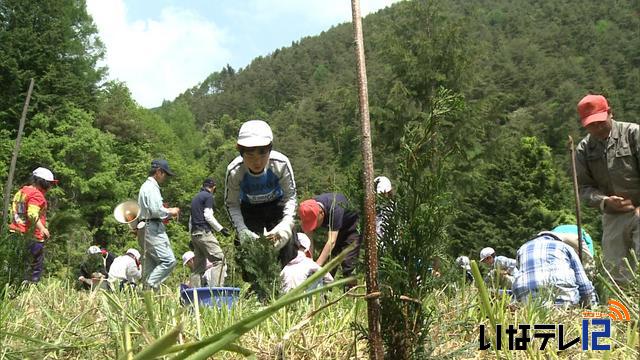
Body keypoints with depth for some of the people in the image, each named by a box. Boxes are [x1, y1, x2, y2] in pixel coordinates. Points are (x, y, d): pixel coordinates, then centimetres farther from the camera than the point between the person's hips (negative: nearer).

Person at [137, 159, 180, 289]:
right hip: (152, 228, -11)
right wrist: (170, 212, -5)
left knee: (150, 264, 9)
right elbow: (156, 210, -19)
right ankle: (150, 286, -19)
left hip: (145, 228, 11)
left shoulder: (146, 186, 23)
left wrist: (166, 213, 17)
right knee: (169, 260, -16)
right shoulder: (152, 187, -9)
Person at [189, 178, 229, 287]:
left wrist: (191, 238, 26)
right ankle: (216, 287, -26)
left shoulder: (196, 197, 24)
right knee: (219, 258, -12)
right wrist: (221, 229, -7)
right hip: (204, 232, -9)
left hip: (194, 233, 9)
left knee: (199, 264, 9)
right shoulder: (208, 196, -2)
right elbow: (208, 216, -12)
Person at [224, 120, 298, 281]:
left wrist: (287, 223, -30)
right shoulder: (234, 171, -30)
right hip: (249, 210, 0)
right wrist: (242, 229, -28)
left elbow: (290, 195, -15)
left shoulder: (281, 163, -31)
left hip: (277, 206, 0)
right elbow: (232, 204, -14)